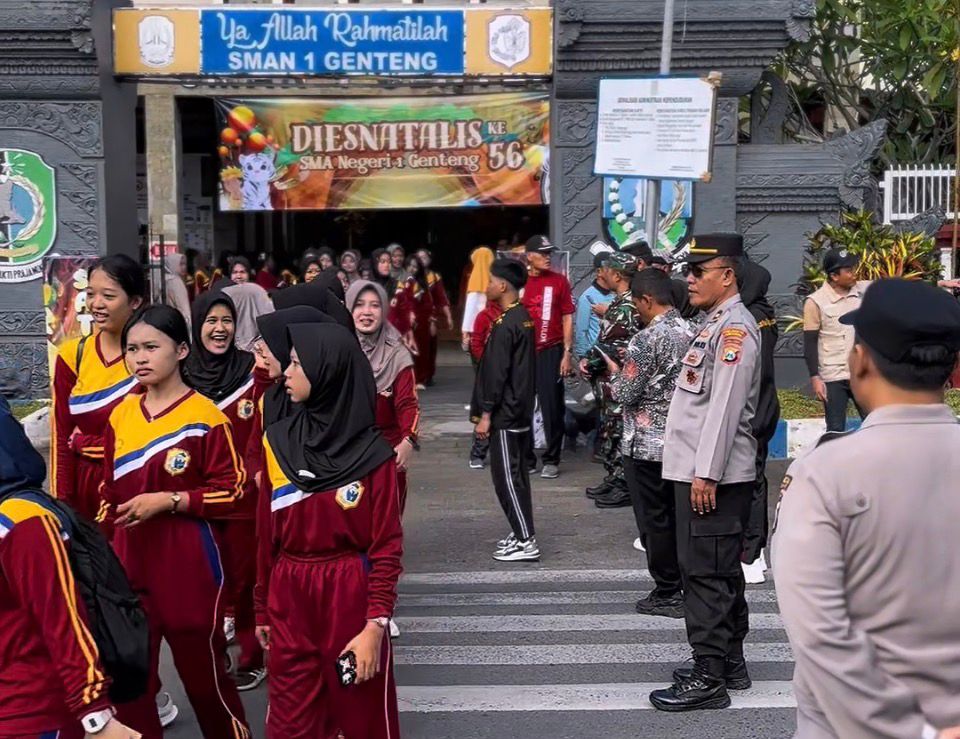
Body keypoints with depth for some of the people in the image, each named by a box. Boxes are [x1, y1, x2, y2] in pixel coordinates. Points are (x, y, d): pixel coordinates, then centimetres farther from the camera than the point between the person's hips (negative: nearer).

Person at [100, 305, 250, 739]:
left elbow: (233, 491, -10)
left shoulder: (205, 416, -10)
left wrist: (168, 500, -18)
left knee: (203, 670, 8)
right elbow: (110, 492, 16)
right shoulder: (120, 416, 7)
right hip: (130, 564, 5)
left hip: (189, 563, -5)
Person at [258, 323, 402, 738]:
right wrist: (262, 608, 11)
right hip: (288, 598, 4)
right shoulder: (277, 441, 1)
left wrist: (375, 625, -14)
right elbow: (267, 533, 7)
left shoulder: (371, 453, -10)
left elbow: (387, 546, -8)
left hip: (350, 595, -3)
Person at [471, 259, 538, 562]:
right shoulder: (524, 318, 11)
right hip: (522, 409, 10)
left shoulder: (505, 325, -18)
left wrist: (485, 414, -15)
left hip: (505, 413, -10)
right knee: (517, 474, 16)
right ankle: (521, 533, 24)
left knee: (507, 477, -4)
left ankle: (526, 542, -1)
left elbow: (497, 373, -20)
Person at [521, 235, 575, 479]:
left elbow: (567, 318, 2)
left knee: (552, 407, 1)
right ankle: (525, 458, 19)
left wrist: (567, 353, -4)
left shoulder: (559, 281, 2)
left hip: (551, 352, -2)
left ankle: (551, 460, 9)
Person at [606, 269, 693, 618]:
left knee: (654, 520, 4)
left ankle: (667, 594, 12)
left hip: (647, 444, -7)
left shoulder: (647, 339, -19)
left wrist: (615, 371, 2)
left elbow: (625, 394, -18)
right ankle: (685, 585, 25)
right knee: (677, 515, 17)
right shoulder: (690, 332, 4)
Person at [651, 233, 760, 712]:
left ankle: (709, 678, 2)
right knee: (721, 572, 16)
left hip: (714, 475, -10)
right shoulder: (716, 322, 17)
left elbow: (724, 407, -21)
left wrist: (706, 473, -22)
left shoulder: (735, 327, -14)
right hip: (699, 470, 10)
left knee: (706, 574, -5)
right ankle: (729, 662, 27)